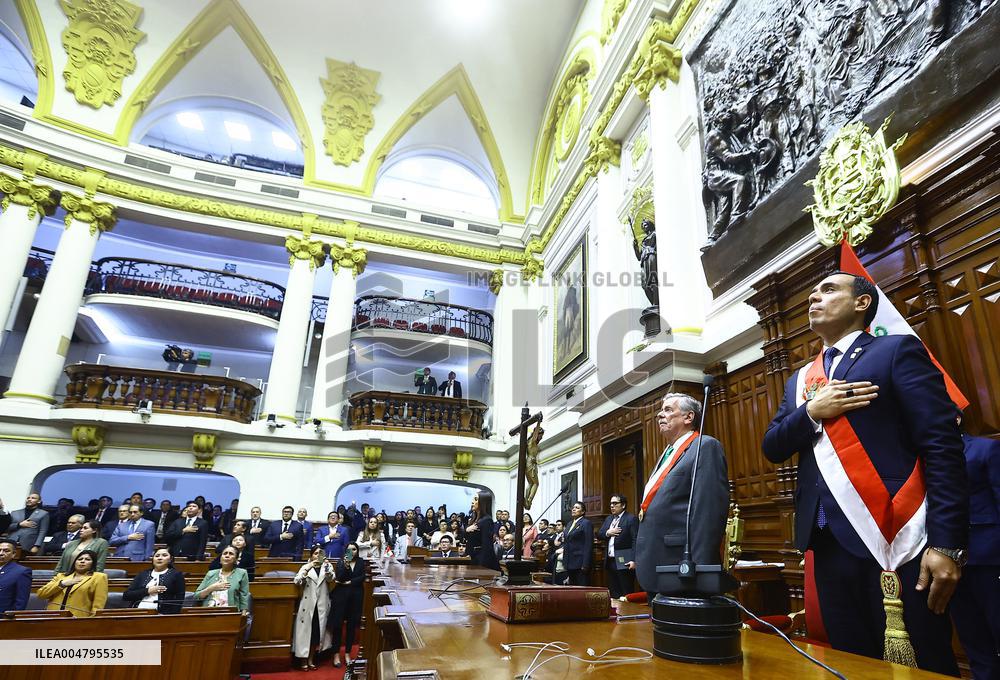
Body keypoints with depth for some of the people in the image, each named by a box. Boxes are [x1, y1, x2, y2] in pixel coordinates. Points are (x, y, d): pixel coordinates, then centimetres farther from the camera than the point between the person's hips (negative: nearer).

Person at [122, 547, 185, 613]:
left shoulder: (176, 575, 10)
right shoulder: (142, 574, 21)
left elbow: (179, 601, 3)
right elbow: (125, 596, 12)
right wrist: (147, 591, -2)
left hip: (162, 613, -4)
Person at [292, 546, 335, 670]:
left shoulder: (327, 566, 5)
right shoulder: (306, 567, 2)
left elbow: (330, 578, -14)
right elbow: (297, 581, -13)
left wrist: (327, 567, -33)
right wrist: (308, 568, -26)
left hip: (322, 605, 1)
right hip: (308, 604, -1)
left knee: (317, 633, 6)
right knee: (305, 631, 1)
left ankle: (311, 660, 21)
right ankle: (303, 661, 15)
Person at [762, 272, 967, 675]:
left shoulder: (897, 351, 0)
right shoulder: (799, 380, 18)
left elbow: (942, 446, -8)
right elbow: (772, 447, 11)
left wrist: (946, 543, -16)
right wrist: (811, 412, -7)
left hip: (894, 540, -5)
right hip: (828, 543, 6)